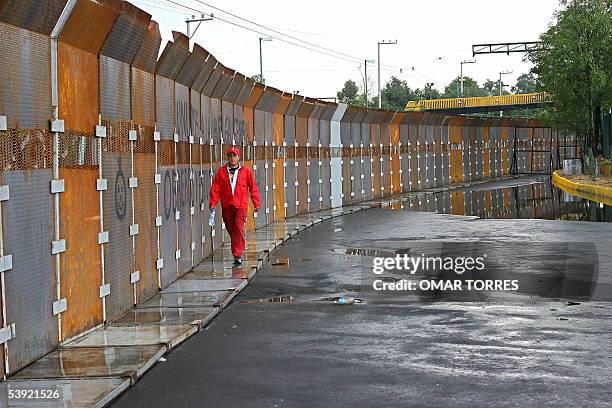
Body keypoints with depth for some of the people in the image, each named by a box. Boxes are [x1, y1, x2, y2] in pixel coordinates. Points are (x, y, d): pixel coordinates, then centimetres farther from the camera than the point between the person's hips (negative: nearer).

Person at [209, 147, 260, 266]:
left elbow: (253, 188, 5)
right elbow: (215, 188, 3)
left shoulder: (246, 171, 2)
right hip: (226, 206, 3)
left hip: (240, 205, -3)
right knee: (230, 228, 11)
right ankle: (238, 249, 34)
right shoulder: (221, 171, 5)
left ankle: (237, 255, -12)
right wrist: (213, 202, -5)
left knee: (238, 229, -12)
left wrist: (256, 203, 2)